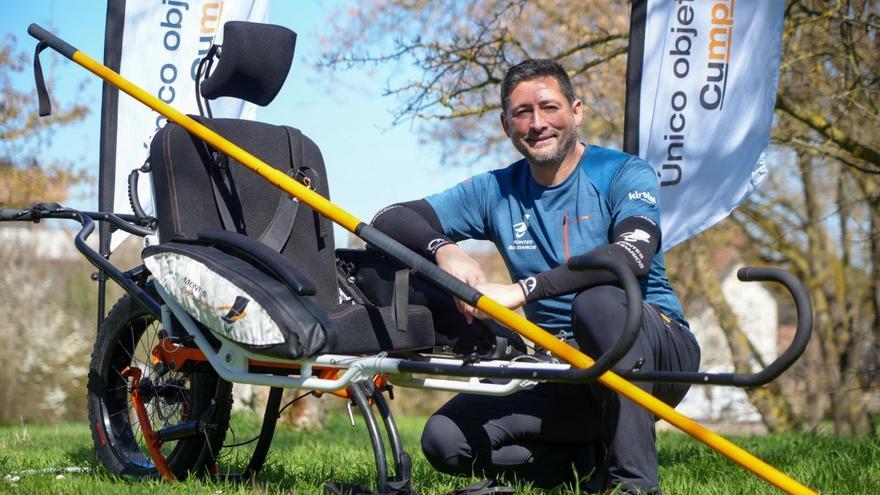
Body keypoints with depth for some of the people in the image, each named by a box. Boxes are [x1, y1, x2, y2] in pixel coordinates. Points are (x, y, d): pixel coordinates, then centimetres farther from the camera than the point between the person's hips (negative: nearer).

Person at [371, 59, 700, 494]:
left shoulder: (624, 175, -6)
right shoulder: (496, 192, 7)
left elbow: (633, 255, -27)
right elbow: (388, 220, 1)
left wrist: (523, 289, -35)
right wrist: (444, 249, -22)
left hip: (659, 352, -4)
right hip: (569, 371, 4)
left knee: (598, 300, -37)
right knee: (445, 439, -15)